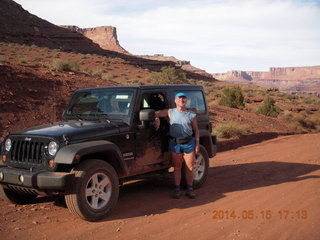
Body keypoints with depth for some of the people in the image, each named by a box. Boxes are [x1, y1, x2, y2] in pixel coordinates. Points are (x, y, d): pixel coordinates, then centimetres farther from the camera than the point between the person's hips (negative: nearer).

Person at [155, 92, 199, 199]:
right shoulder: (170, 112, 5)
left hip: (189, 143, 0)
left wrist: (197, 144, 2)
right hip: (175, 143, 0)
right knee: (177, 167, 6)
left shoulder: (192, 115, 4)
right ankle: (177, 189, 14)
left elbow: (196, 130, 7)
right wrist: (157, 119, -14)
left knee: (190, 167, 3)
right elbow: (156, 113, 9)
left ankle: (190, 189, 15)